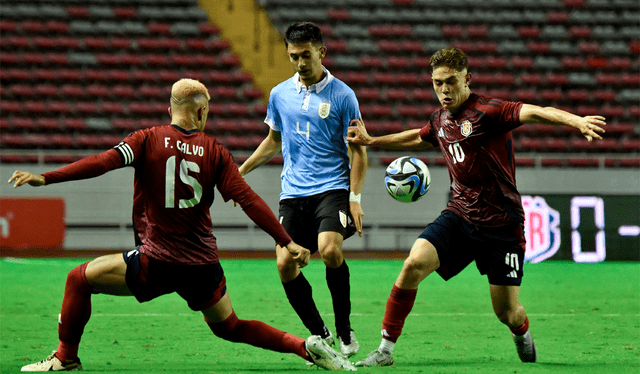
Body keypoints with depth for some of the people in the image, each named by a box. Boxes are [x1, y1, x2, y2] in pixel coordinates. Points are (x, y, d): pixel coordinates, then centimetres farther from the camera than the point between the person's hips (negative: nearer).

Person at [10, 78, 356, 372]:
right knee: (230, 327, 21)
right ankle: (305, 346, 7)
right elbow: (247, 199, -3)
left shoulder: (147, 139, -2)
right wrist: (287, 242, -2)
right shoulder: (214, 150, 3)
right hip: (203, 265, 4)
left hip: (156, 262, -4)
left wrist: (45, 178, -19)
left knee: (79, 279, 13)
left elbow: (102, 162, -16)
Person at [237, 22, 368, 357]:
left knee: (329, 250, -27)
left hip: (333, 188, -4)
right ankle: (319, 334, 8)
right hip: (294, 192, 4)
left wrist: (355, 197, -9)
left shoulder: (342, 95, -3)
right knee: (285, 264, -9)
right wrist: (240, 171, 20)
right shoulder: (279, 94, 9)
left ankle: (344, 328, -7)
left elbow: (358, 150, 0)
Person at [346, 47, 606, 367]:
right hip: (459, 215, 5)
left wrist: (577, 121, -50)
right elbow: (417, 138, 32)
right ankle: (385, 350, -12)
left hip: (500, 223, -5)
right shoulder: (439, 121, 7)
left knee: (507, 312, 0)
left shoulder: (487, 111, -16)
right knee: (414, 264, -20)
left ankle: (523, 334, 40)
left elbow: (534, 112, -33)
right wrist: (370, 141, 34)